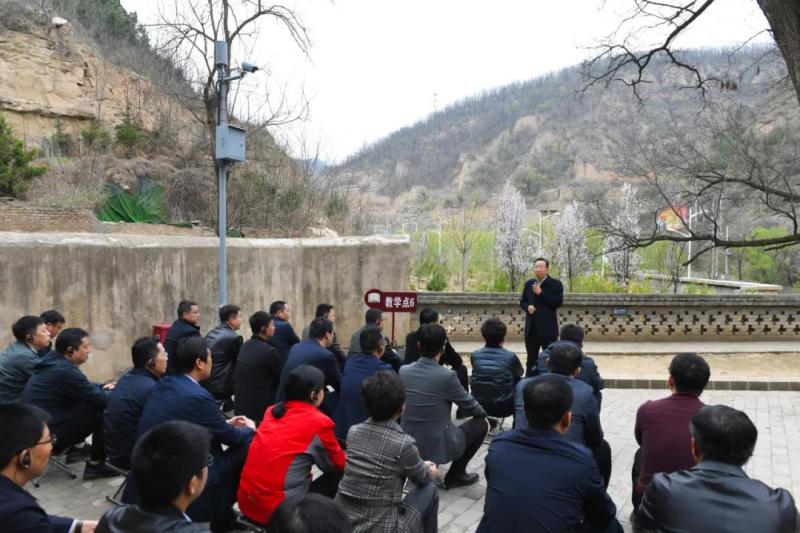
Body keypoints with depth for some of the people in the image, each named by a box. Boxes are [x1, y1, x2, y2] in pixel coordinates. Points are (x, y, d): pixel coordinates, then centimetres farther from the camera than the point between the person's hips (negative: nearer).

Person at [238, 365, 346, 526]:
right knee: (338, 474, 7)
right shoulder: (320, 423, -10)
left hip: (246, 502, 7)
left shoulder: (272, 410, 6)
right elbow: (338, 464, 6)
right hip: (277, 511, -7)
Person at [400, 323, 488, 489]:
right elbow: (468, 404, -4)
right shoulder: (447, 376, -20)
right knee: (481, 424, 14)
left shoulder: (403, 370, -5)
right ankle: (455, 474, 16)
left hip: (408, 443, 6)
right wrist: (483, 414, 20)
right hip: (438, 446, -6)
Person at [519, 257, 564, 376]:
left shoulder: (556, 284, -5)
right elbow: (522, 301, 16)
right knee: (531, 359, 13)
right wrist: (527, 307, -6)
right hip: (531, 328, 4)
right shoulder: (528, 283, 10)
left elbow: (558, 303, -16)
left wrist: (541, 293, -19)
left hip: (548, 329, -4)